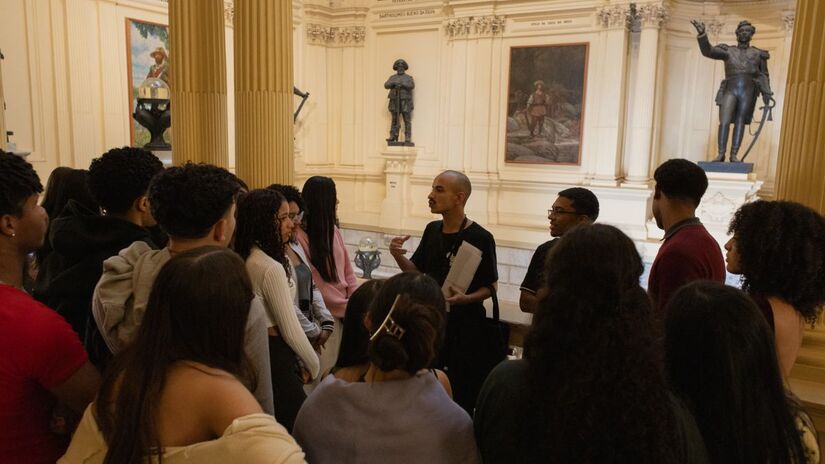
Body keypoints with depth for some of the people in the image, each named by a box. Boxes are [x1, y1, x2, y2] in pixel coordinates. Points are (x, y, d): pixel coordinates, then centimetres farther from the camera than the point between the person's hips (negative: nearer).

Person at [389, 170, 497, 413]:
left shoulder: (480, 238, -13)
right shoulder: (432, 230, 6)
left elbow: (490, 286, -7)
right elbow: (417, 272, 11)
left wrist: (467, 298, -26)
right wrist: (398, 256, -7)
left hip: (464, 326, -5)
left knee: (460, 393, 0)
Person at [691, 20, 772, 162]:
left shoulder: (758, 54, 14)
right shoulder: (728, 51, 9)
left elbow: (763, 75, 15)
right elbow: (707, 51, -6)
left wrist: (766, 93, 1)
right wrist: (702, 33, -21)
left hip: (748, 92, 1)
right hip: (730, 91, -1)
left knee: (740, 123, 1)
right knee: (724, 122, -12)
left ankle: (734, 155, 5)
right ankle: (721, 154, -5)